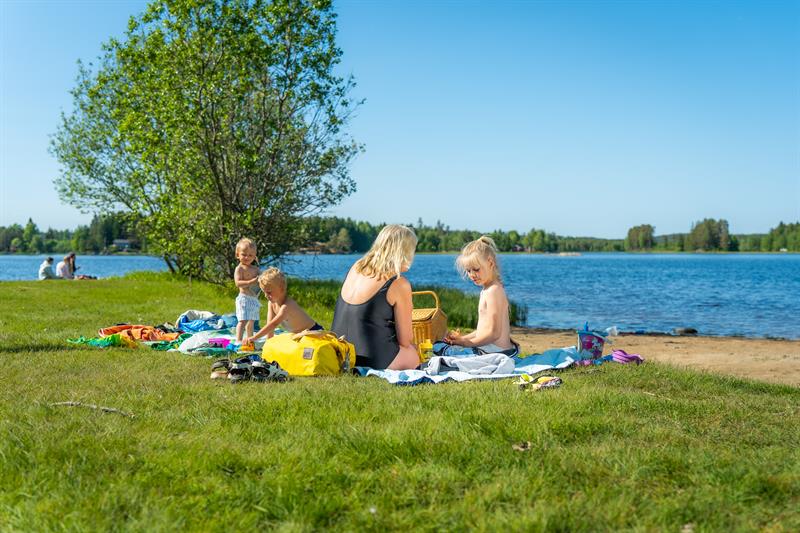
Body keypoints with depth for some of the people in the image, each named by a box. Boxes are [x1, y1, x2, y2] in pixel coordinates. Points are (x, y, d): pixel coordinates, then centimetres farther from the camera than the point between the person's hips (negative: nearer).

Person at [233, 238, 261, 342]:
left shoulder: (255, 268, 13)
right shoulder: (239, 268, -8)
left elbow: (259, 279, 25)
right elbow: (238, 283, -21)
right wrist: (251, 282, -28)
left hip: (254, 299, 8)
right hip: (244, 298, -8)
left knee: (251, 321, 17)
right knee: (243, 320, -17)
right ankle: (239, 340, -22)